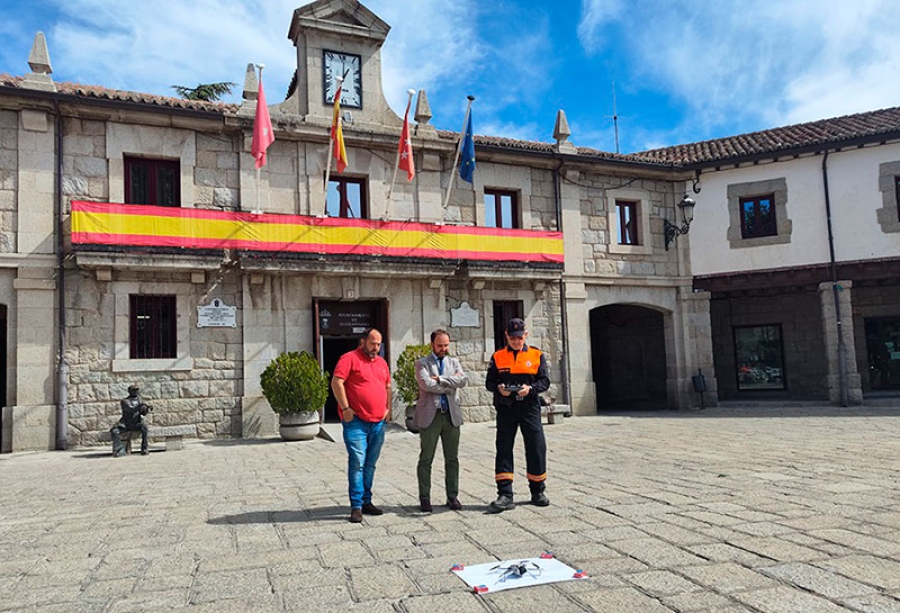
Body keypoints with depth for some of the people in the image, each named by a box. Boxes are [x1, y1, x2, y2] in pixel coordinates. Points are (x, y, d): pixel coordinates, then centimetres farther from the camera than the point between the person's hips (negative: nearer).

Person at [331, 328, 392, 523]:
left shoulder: (381, 362, 17)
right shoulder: (350, 358, -5)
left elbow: (387, 386, 26)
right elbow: (336, 382, -13)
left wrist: (388, 408, 14)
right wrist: (346, 408, -16)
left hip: (378, 422, 7)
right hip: (356, 421, -6)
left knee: (370, 464, 12)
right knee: (357, 462, -9)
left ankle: (366, 501, 21)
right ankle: (356, 506, -3)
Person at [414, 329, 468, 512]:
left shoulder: (454, 362, 14)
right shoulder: (422, 363, 2)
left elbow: (463, 380, -5)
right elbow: (426, 384, -16)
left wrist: (440, 379, -12)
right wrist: (451, 384, -7)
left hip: (452, 415, 4)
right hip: (430, 415, -3)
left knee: (452, 459, 8)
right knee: (426, 459, 3)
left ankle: (452, 496, 18)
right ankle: (424, 498, 12)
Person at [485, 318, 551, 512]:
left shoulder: (537, 355, 7)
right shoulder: (497, 357, 7)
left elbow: (545, 381, 3)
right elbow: (489, 382, 7)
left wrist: (531, 388, -15)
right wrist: (499, 388, -15)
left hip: (529, 407, 0)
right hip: (505, 408, 0)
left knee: (537, 448, 4)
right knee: (503, 449, -1)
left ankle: (537, 492, 22)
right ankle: (505, 495, 3)